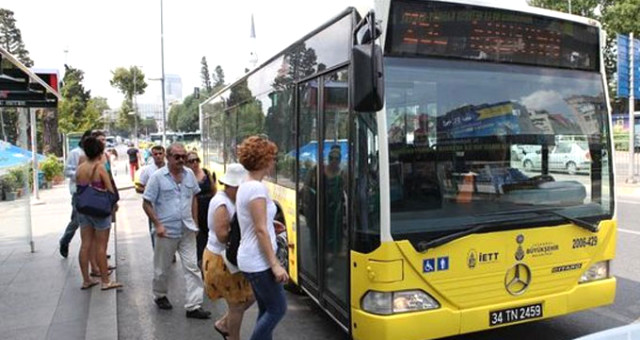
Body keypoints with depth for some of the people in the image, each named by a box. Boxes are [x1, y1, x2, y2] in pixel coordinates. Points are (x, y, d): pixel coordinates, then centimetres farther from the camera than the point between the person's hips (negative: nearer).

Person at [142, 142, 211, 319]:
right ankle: (160, 296, 39)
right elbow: (146, 204, -6)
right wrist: (158, 224, -14)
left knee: (192, 267, 1)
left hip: (187, 230, 3)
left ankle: (193, 306, 6)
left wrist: (195, 222, 9)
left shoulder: (189, 174, 3)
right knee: (162, 268, 14)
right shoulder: (157, 177, -9)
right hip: (167, 231, -3)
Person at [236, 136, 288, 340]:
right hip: (259, 261, -10)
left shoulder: (245, 186, 10)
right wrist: (275, 264, -19)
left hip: (252, 259, 10)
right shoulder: (257, 188, -19)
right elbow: (261, 230, -21)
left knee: (266, 310, 15)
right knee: (277, 309, 2)